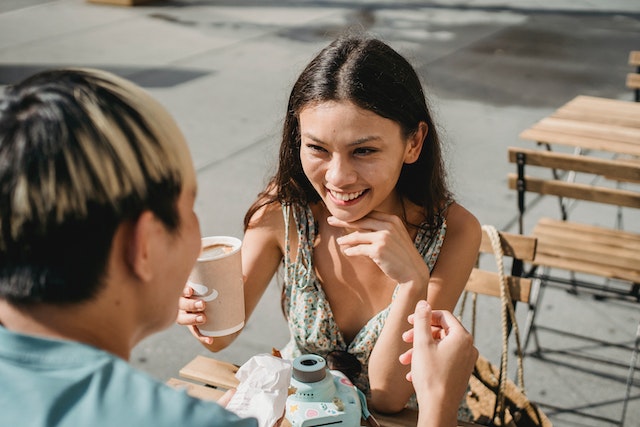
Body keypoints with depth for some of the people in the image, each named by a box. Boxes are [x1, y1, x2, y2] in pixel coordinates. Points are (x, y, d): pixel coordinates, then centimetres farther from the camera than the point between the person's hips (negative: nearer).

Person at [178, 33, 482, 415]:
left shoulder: (453, 231, -22)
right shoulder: (284, 209, -18)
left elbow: (387, 397, -20)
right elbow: (222, 336, -8)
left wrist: (413, 281, -34)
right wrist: (204, 312, -30)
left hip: (408, 416, 0)